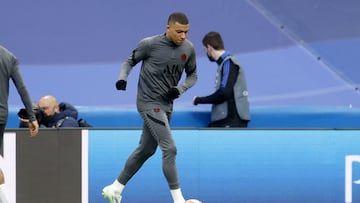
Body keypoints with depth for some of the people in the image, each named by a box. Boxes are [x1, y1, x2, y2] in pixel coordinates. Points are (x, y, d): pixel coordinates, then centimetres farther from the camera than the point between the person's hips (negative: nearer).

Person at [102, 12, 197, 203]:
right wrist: (122, 78, -16)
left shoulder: (188, 49, 0)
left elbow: (192, 75, 13)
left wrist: (180, 89, -7)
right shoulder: (150, 44, -13)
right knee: (170, 148, -15)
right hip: (149, 103, -7)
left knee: (146, 150, 15)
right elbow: (130, 61, 2)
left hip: (166, 105, 7)